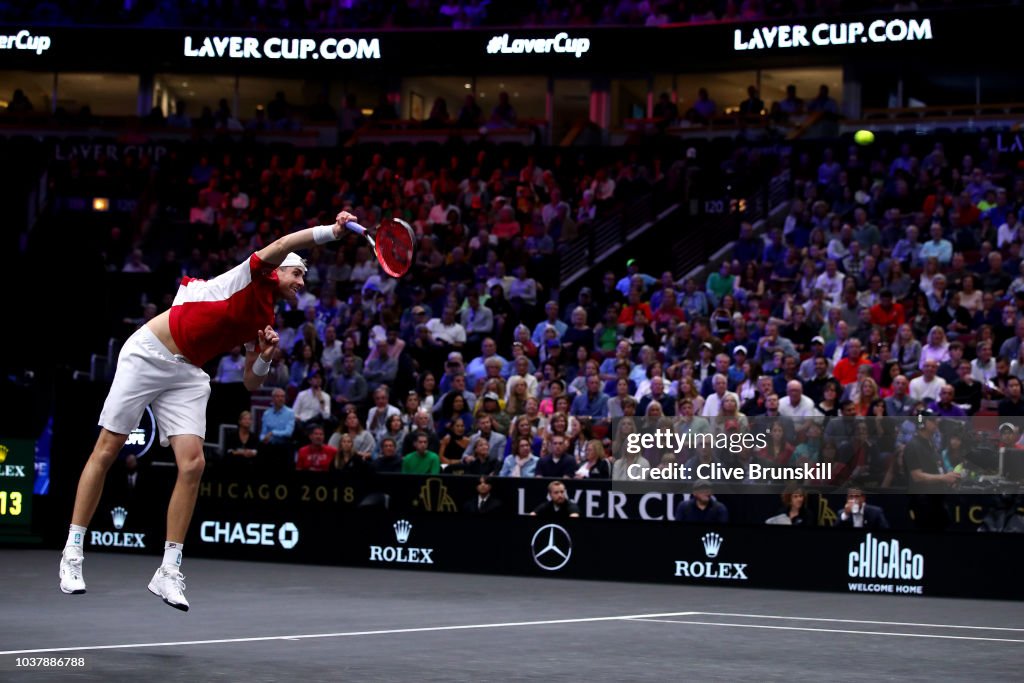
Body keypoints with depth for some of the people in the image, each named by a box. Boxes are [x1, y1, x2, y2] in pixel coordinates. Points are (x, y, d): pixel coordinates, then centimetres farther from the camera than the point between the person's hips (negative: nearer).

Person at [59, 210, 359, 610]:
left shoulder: (264, 321, 13)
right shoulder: (254, 276, -4)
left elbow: (251, 384, 17)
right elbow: (281, 245, -25)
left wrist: (265, 357, -2)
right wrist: (332, 230, -32)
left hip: (187, 375, 6)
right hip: (148, 353, -6)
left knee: (192, 464, -11)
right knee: (106, 452, -1)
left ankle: (169, 572, -7)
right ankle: (72, 553, 8)